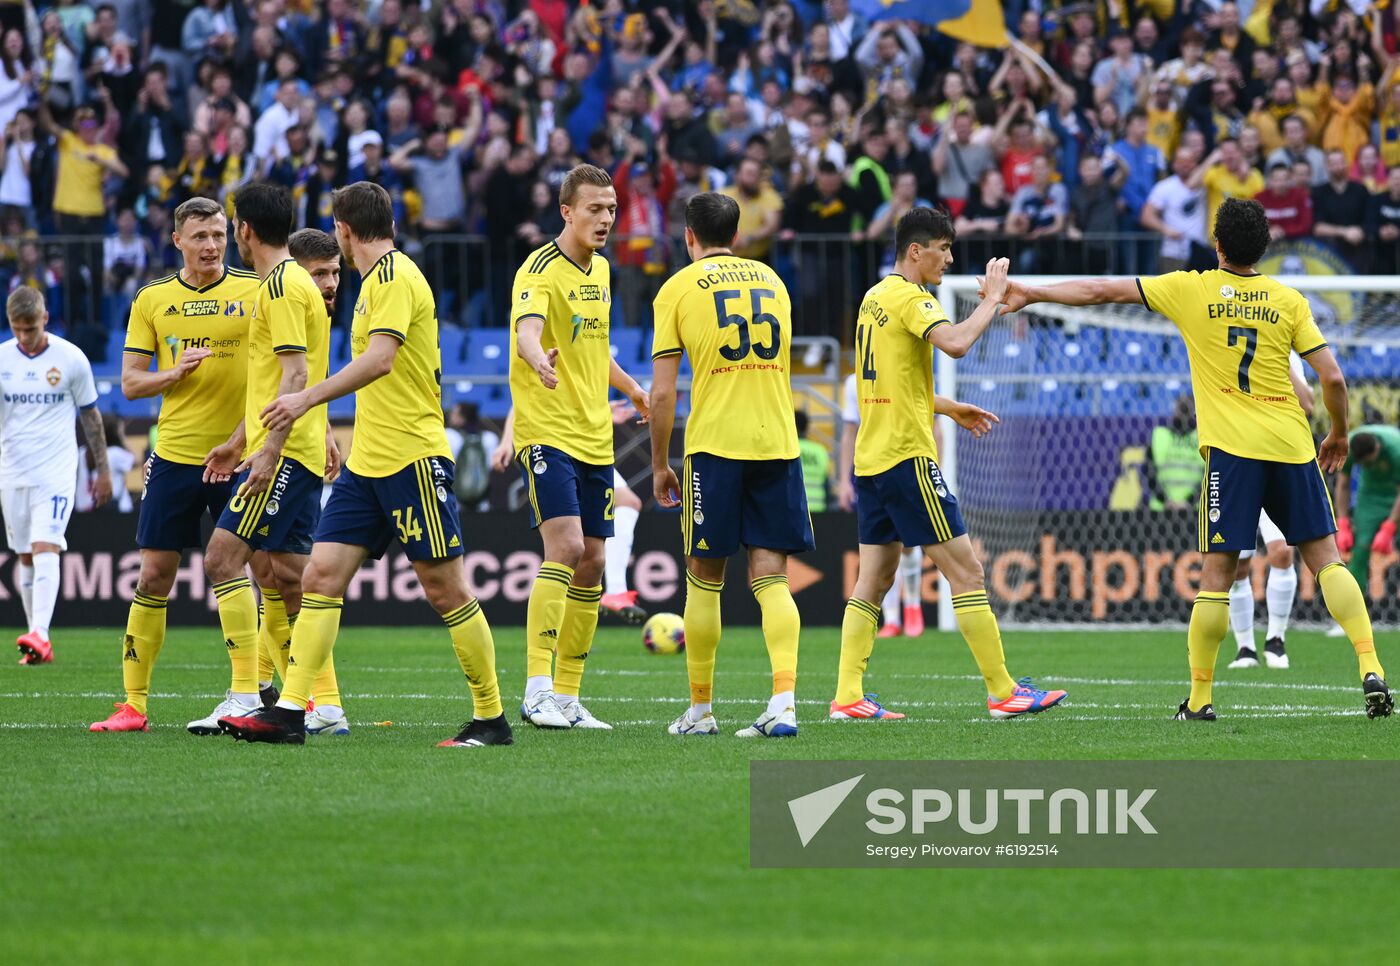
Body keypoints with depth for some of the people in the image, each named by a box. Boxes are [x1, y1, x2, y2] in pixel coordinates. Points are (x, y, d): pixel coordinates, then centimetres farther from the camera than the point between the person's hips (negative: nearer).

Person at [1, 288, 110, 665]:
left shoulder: (71, 358, -3)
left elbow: (90, 415, 7)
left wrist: (103, 468, 9)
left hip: (56, 472, -3)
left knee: (45, 549, -18)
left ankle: (39, 635, -29)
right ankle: (38, 643, 15)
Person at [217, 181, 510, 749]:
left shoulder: (394, 276, -12)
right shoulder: (377, 280, 18)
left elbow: (380, 360, -25)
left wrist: (307, 399, -29)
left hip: (411, 458, -9)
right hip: (367, 463, 9)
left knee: (446, 590, -4)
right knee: (322, 575, 0)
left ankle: (491, 718, 5)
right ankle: (289, 712, -4)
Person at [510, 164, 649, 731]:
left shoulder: (600, 270, 13)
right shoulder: (541, 270, -12)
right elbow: (526, 330, -32)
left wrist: (632, 389, 38)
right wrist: (538, 360, -53)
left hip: (594, 439, 8)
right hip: (547, 433, -8)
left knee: (591, 563, 7)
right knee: (565, 546, -21)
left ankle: (567, 696, 14)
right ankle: (537, 689, -20)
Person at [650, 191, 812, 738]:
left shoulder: (678, 289, 2)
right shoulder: (771, 281, 15)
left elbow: (662, 391, -3)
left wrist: (659, 464, 6)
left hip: (714, 443, -3)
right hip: (778, 441, 3)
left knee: (704, 579, 9)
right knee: (771, 579, 1)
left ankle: (700, 709, 14)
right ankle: (783, 701, -16)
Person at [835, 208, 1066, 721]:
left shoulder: (874, 298, 16)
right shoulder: (909, 298, -12)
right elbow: (955, 343, -31)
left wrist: (950, 408, 28)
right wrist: (991, 299, -17)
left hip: (870, 458, 9)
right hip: (908, 454, -9)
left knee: (873, 578, 9)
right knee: (965, 570, -5)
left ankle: (848, 696, 3)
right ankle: (1003, 692, -4)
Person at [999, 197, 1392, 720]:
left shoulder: (1192, 290, 2)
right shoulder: (1290, 301, 5)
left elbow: (1100, 290, 7)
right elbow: (1332, 377, 2)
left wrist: (1031, 293, 18)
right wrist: (1339, 433, 20)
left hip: (1232, 447, -2)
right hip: (1292, 445, 2)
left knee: (1217, 572, 0)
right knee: (1325, 558, 6)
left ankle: (1199, 698, 2)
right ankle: (1370, 669, -7)